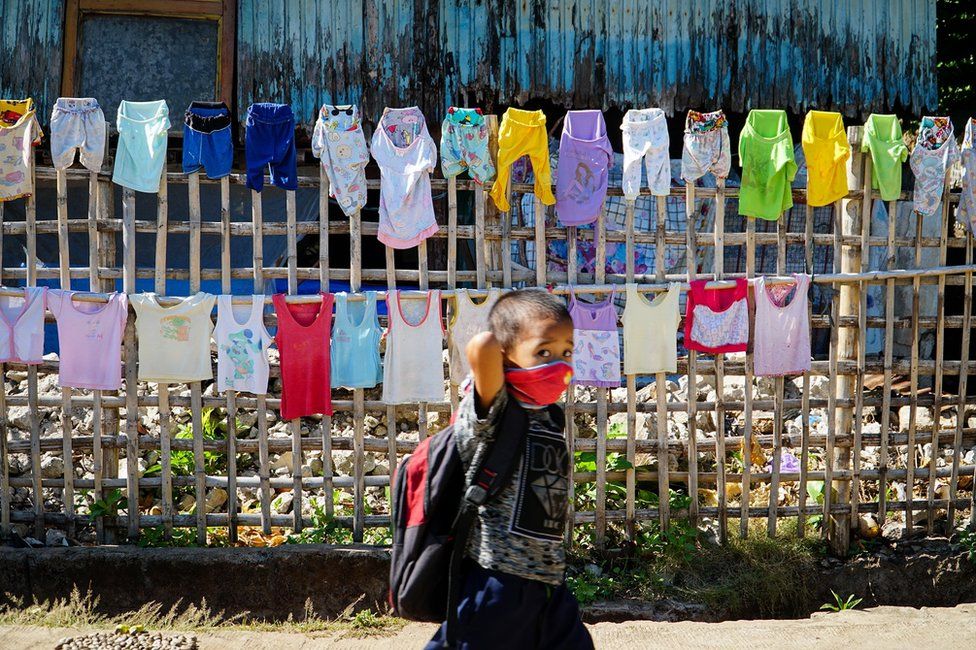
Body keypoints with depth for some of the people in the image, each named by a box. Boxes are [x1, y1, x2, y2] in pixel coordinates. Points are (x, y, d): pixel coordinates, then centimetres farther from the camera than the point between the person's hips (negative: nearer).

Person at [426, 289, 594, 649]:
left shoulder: (552, 417, 10)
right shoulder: (494, 413, -12)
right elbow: (482, 346, -30)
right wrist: (489, 348, -10)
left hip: (549, 581, 8)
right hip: (497, 582, -8)